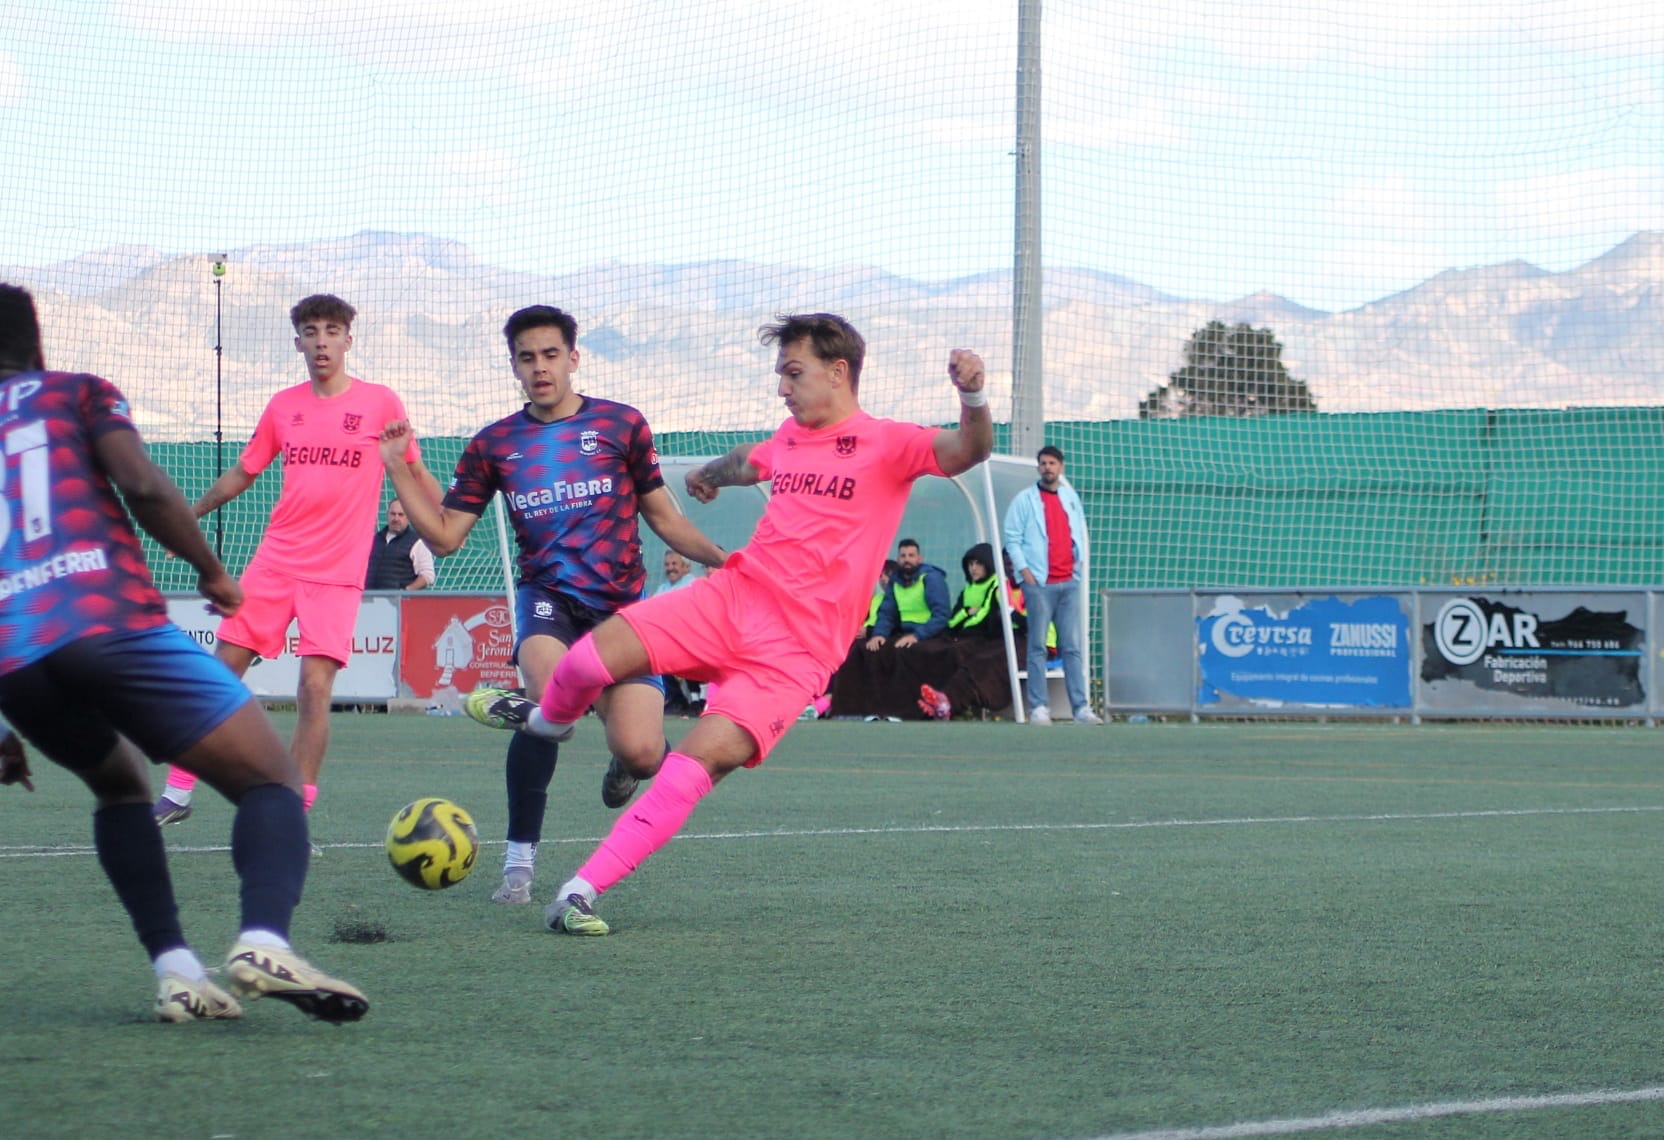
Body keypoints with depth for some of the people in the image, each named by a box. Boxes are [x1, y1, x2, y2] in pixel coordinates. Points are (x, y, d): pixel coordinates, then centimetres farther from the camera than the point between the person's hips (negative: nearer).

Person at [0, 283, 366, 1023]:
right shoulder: (75, 394, 16)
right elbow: (143, 487, -3)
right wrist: (212, 571, 13)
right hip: (109, 621, -4)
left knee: (119, 785, 31)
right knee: (272, 781, 4)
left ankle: (174, 970, 11)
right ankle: (264, 942, -27)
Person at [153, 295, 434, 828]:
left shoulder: (380, 403, 0)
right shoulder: (282, 406, 9)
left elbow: (415, 475, 5)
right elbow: (242, 473, 20)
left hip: (337, 572, -3)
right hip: (275, 560, 3)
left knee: (316, 683, -12)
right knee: (222, 669, 0)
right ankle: (177, 794, 9)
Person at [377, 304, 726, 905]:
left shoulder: (621, 424, 7)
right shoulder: (493, 445, 10)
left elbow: (664, 518, 12)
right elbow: (444, 535, 11)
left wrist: (722, 558, -4)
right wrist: (399, 470, 0)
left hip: (622, 601, 0)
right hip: (548, 595, 0)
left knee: (639, 753, -18)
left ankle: (622, 763, 26)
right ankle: (520, 859, -16)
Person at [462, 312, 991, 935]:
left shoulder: (887, 444, -3)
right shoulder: (788, 438, 17)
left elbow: (966, 451, -21)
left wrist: (973, 398, -41)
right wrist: (710, 474, 63)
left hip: (796, 650, -5)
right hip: (730, 597, 5)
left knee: (697, 764, -21)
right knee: (592, 657, -15)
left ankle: (581, 892, -15)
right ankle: (550, 720, 21)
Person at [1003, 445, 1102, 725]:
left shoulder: (1071, 498, 16)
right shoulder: (1025, 499, 3)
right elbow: (1012, 537, 0)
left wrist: (1077, 563, 9)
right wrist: (1024, 570, -10)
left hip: (1068, 582, 4)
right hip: (1039, 582, -4)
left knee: (1072, 647, 1)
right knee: (1038, 647, -5)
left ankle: (1081, 707, -2)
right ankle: (1038, 707, -6)